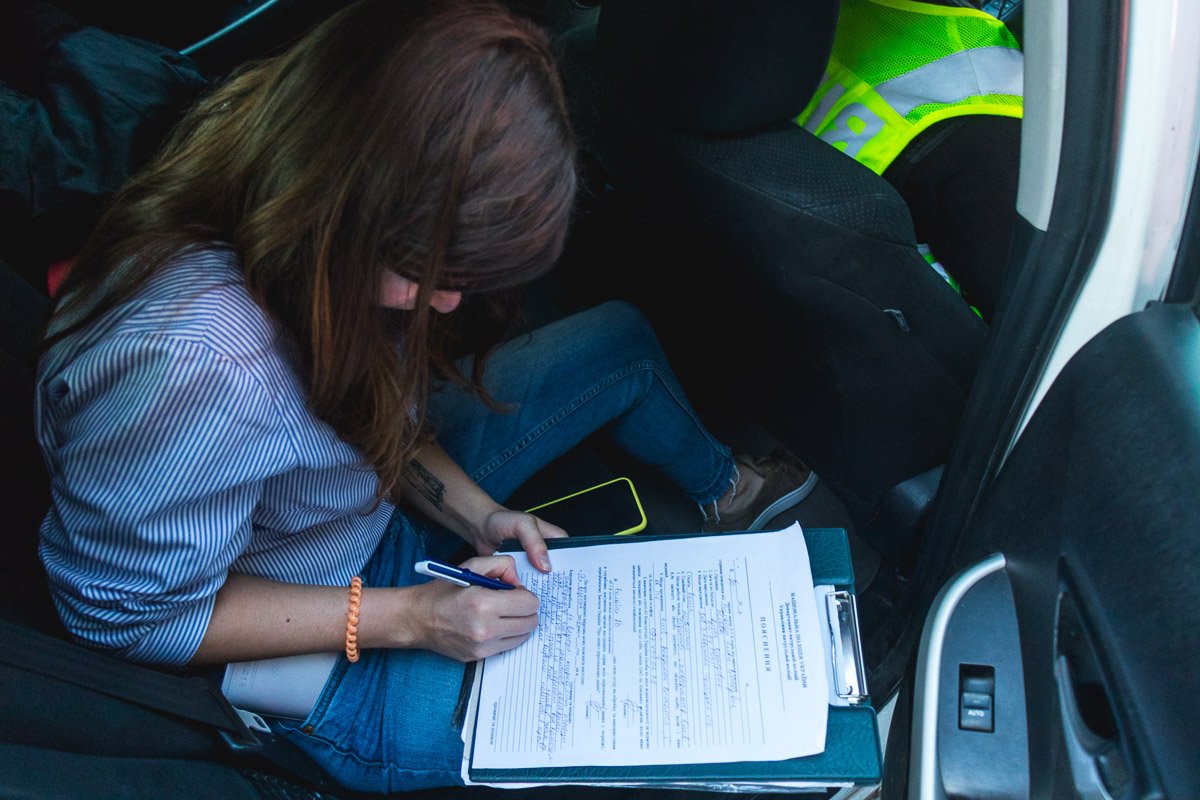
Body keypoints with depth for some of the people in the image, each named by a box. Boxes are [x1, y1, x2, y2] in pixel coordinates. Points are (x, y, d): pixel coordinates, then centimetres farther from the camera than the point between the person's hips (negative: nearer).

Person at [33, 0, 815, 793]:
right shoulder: (190, 367, -42)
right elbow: (124, 615, -26)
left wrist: (476, 512, -11)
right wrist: (401, 618, -26)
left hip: (377, 498, 7)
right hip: (321, 675, -7)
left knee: (622, 339, 7)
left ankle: (722, 488, 36)